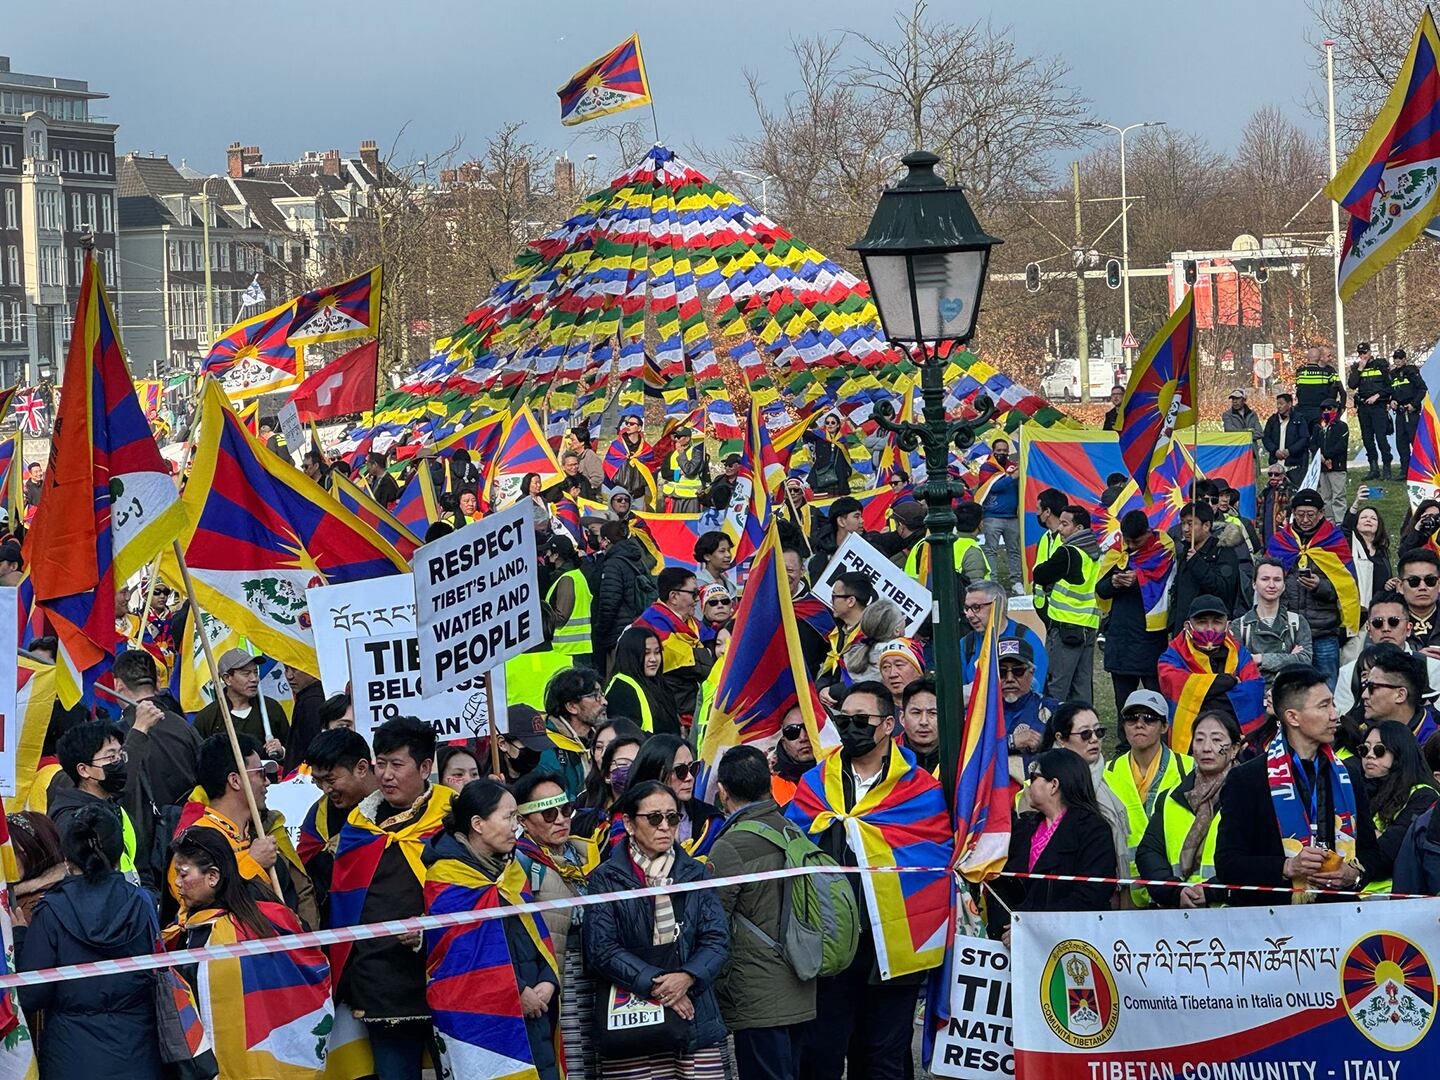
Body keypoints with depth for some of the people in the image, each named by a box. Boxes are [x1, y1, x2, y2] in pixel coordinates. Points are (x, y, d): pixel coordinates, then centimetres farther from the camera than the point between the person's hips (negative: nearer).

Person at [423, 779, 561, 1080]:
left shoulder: (510, 869, 16)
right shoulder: (447, 879, -8)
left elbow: (535, 931, 16)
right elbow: (465, 951, -15)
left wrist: (548, 981, -1)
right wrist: (517, 992, -15)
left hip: (531, 1007, 7)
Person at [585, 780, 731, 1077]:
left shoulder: (695, 874, 14)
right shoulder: (606, 878, 3)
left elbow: (717, 941, 7)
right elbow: (601, 949, -4)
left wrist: (687, 977, -12)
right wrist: (654, 984, -13)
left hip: (697, 1019, 3)